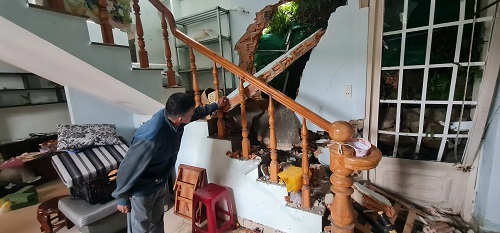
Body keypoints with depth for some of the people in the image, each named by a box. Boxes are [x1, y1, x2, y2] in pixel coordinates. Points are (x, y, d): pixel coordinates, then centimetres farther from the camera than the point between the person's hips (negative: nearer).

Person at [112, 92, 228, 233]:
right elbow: (128, 169, -26)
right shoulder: (150, 138, -40)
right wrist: (122, 199, -11)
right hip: (141, 190, -7)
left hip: (160, 184, 7)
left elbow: (198, 112, 6)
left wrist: (216, 105, 18)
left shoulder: (172, 116, -16)